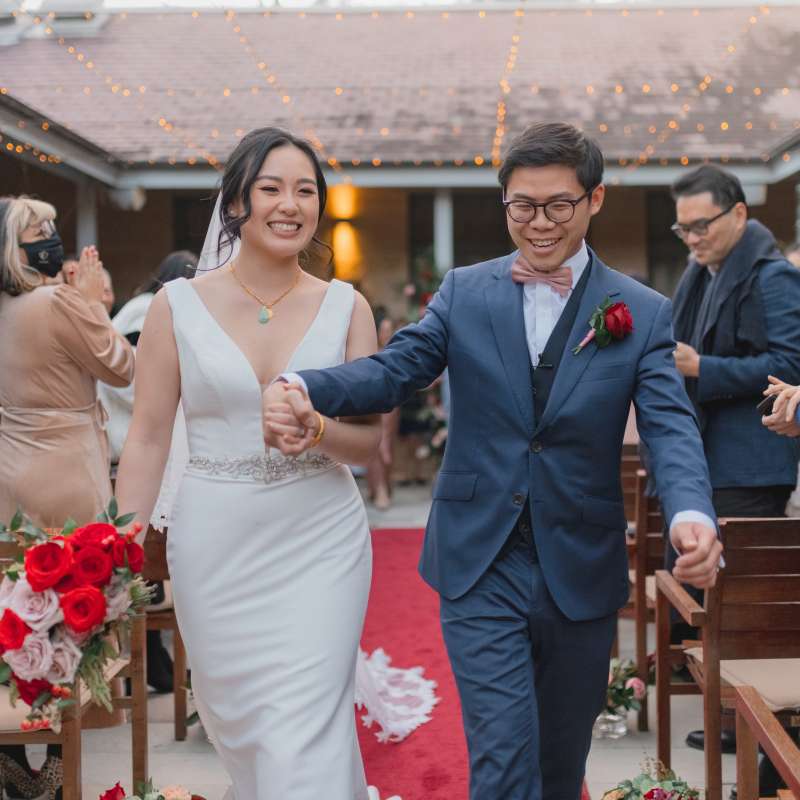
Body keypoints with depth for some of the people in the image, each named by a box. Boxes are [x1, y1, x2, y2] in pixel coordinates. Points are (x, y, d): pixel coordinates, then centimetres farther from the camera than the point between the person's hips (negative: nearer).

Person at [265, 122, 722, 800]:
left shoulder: (644, 314, -2)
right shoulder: (465, 293, 2)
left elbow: (672, 428, -12)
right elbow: (394, 370, -8)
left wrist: (692, 515, -34)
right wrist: (301, 388, -30)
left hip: (580, 571, 1)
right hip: (481, 566, -1)